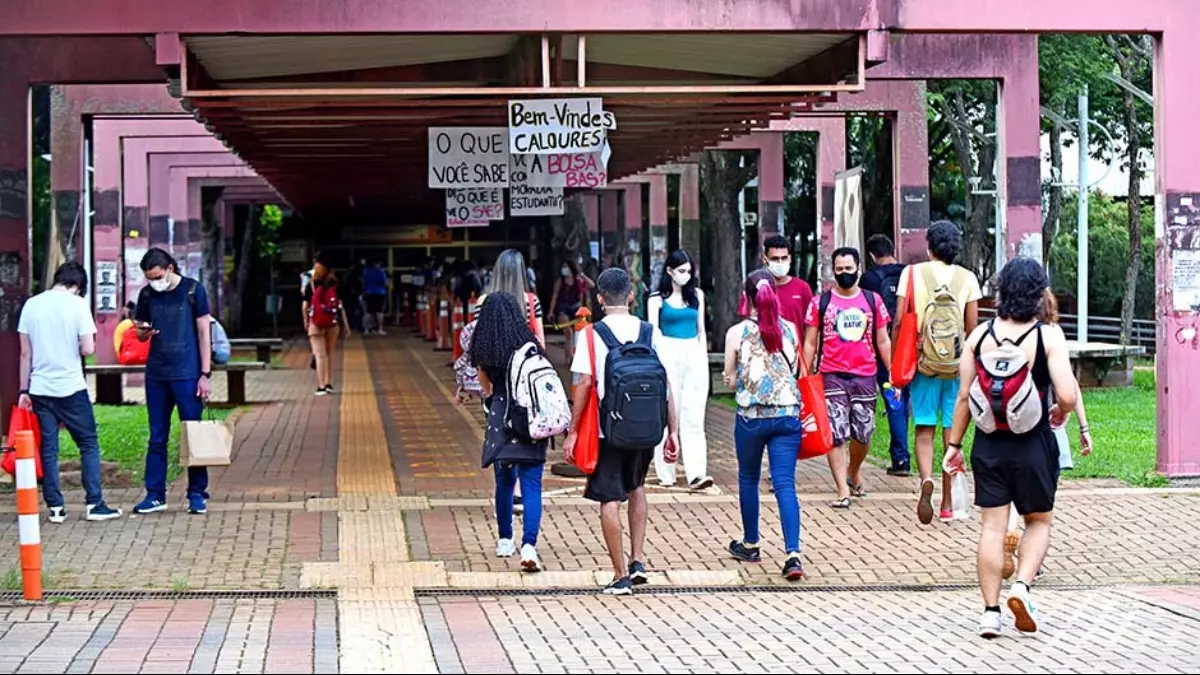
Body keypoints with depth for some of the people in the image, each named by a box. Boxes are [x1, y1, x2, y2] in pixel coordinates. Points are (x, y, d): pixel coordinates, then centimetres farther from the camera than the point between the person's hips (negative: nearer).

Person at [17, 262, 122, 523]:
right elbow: (88, 349, -11)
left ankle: (55, 508, 7)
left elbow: (25, 353, 6)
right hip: (71, 388, -4)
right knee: (89, 445, 6)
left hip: (40, 389, 4)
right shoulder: (77, 304, -7)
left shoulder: (31, 305, 5)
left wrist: (24, 390, 11)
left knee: (48, 449, 7)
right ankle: (94, 504, 3)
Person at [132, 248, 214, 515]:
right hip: (156, 374, 4)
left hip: (187, 374, -3)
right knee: (157, 437, 7)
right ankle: (155, 494, 12)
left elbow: (204, 332, -2)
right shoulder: (147, 295, 6)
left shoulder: (193, 290, -4)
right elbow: (142, 335, 16)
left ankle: (197, 494, 9)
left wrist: (205, 374, -7)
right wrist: (143, 331, -10)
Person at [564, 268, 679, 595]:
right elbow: (665, 384, 0)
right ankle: (638, 561, 17)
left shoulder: (591, 335, -6)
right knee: (636, 486, 25)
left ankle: (620, 575, 4)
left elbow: (584, 384, -10)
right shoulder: (651, 332, 2)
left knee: (610, 500, 4)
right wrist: (672, 430, 5)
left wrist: (573, 432, -5)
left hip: (607, 430, -3)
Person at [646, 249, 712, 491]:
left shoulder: (696, 295, 12)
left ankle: (697, 474, -14)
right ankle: (665, 473, 10)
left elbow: (701, 331, 16)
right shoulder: (657, 299, 3)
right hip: (668, 355, -2)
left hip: (694, 355, 2)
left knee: (694, 417, -6)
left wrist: (705, 360, 12)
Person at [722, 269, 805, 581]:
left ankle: (750, 544, 32)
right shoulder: (790, 330, 1)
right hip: (788, 415, 1)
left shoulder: (737, 333, -6)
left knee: (748, 479, 19)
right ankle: (793, 554, -15)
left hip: (751, 416, -1)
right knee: (785, 484, -2)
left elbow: (730, 380, 1)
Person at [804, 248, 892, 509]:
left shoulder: (873, 301, 7)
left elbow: (883, 341, 12)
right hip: (832, 376, -2)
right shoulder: (821, 303, 3)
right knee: (836, 435, -7)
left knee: (863, 434, 8)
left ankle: (854, 472, 36)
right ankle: (843, 491, -5)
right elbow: (810, 343, 6)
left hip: (865, 376, 2)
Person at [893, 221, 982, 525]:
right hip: (958, 366, 1)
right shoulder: (967, 278, 0)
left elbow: (899, 324, -5)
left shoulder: (912, 273, -3)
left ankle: (926, 478, -22)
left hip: (923, 363, -1)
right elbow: (972, 328, 0)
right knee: (953, 433, 8)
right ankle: (948, 505, 12)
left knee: (924, 429, 6)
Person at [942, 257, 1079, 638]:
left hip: (989, 445, 2)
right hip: (1033, 446, -2)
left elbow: (963, 396, -1)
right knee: (1039, 521, 16)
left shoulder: (980, 335, -2)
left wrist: (954, 444, 8)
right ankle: (1022, 585, -5)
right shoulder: (1048, 336, -11)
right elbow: (1067, 395, -20)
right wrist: (1060, 413, 3)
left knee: (993, 526, 7)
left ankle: (990, 611, 6)